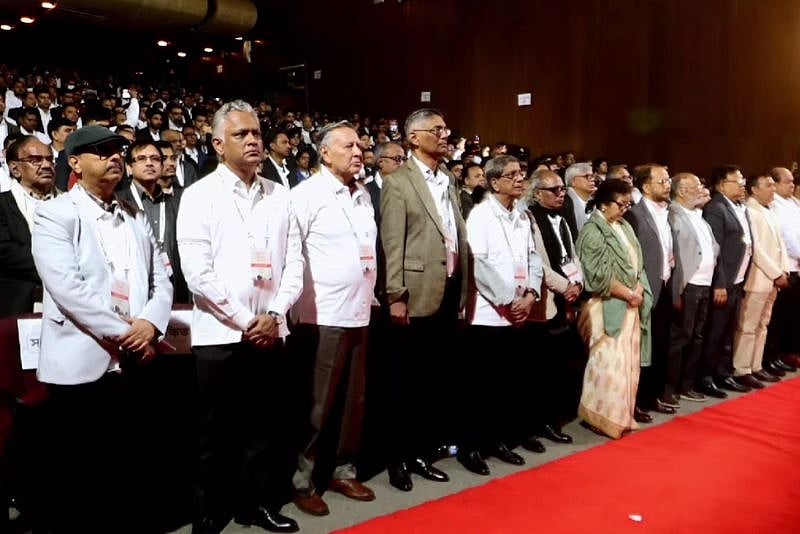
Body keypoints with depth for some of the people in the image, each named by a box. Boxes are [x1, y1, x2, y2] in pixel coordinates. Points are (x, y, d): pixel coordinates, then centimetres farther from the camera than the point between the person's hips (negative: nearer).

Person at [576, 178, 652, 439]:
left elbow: (637, 264, 13)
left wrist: (638, 292, -4)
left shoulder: (624, 226, 12)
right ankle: (605, 417, 6)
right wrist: (630, 295, -11)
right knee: (609, 364, -5)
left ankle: (622, 415, 22)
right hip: (609, 307, -8)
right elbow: (601, 276, -17)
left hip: (631, 305, 8)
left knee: (628, 362, 11)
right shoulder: (593, 231, -12)